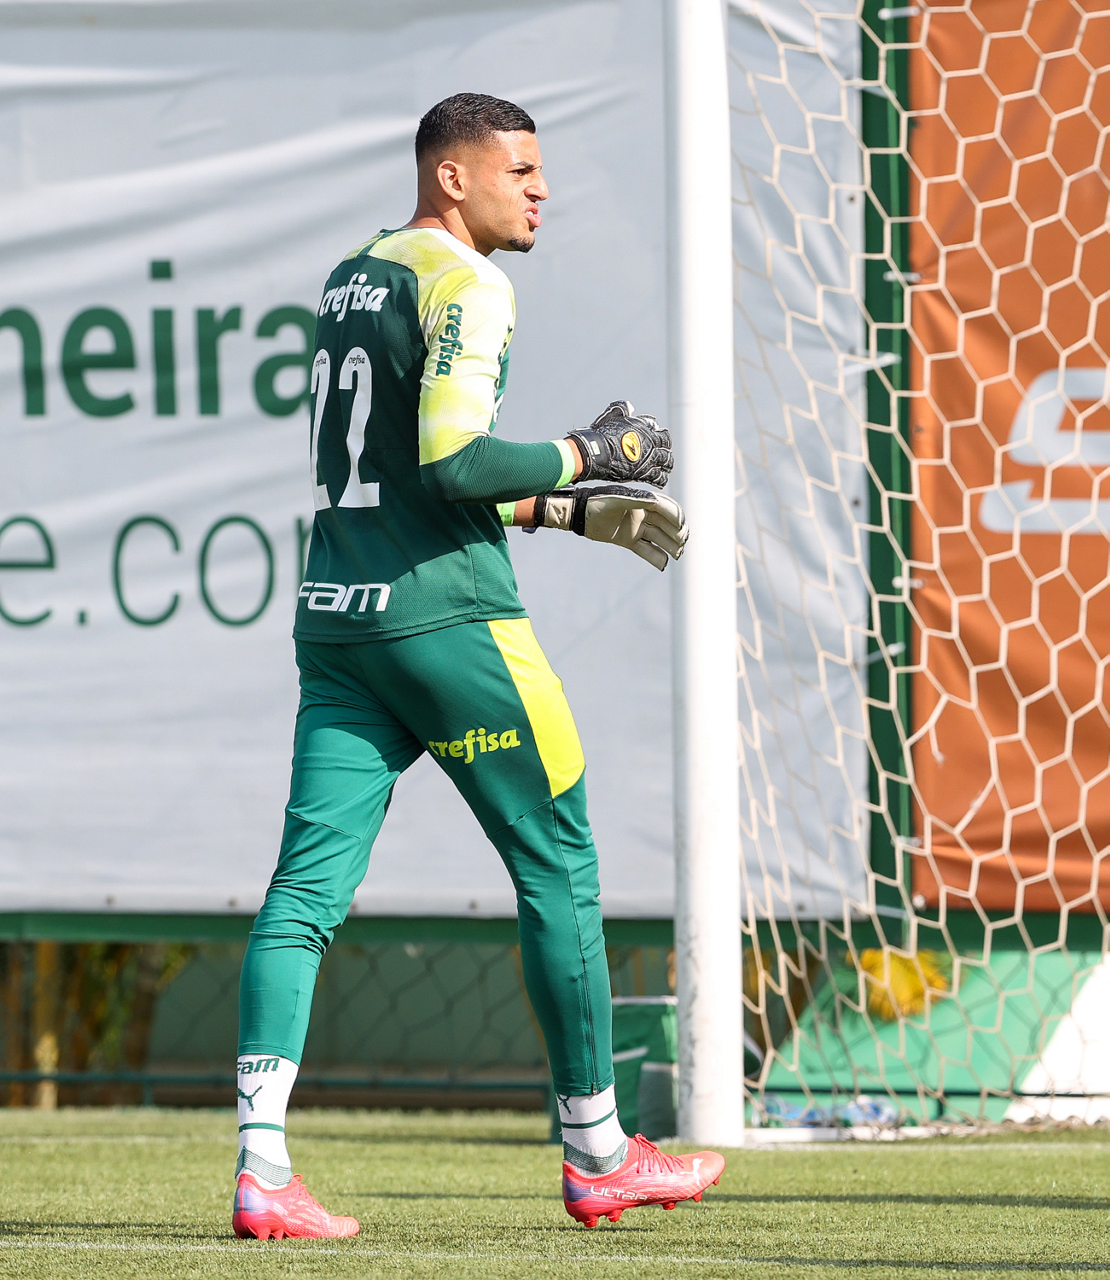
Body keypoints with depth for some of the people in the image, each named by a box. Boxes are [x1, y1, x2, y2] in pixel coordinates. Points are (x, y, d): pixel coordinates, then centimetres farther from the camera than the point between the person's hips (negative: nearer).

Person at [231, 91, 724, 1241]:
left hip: (333, 622, 8)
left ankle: (261, 1167, -13)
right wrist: (588, 456, -6)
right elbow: (455, 460, -20)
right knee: (558, 866, 6)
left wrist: (577, 512, 25)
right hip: (446, 621, -8)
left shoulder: (350, 279, 19)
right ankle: (597, 1156, 14)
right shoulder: (463, 283, -9)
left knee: (306, 889, -1)